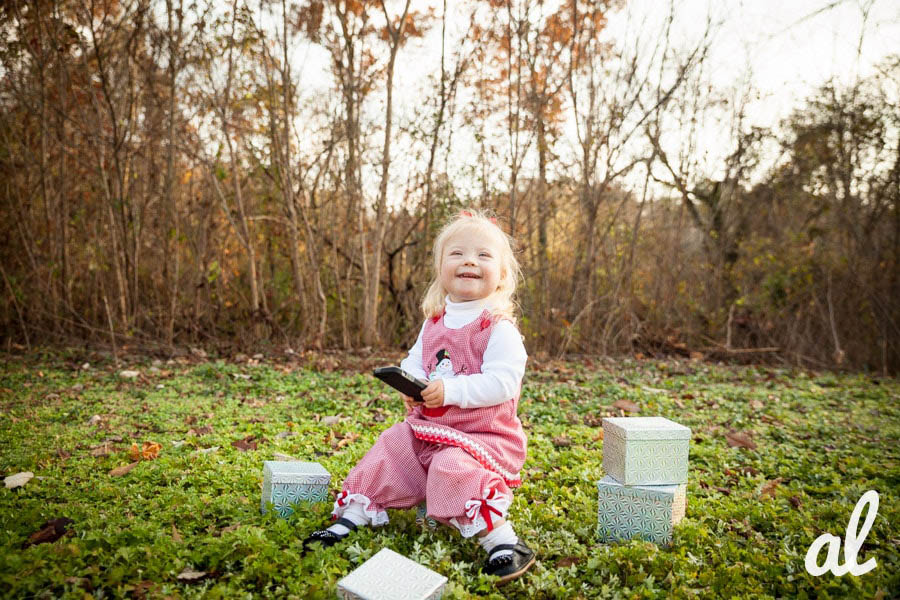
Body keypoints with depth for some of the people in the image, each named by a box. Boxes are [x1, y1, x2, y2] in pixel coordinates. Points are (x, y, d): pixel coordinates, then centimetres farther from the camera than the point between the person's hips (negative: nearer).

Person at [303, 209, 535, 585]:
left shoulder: (499, 328, -14)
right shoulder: (434, 322, 8)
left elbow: (502, 383, -24)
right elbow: (414, 360, 17)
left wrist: (450, 390, -28)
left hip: (483, 435, -7)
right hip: (428, 427, 7)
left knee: (453, 468, -32)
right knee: (388, 451, 1)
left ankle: (504, 543, -24)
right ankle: (350, 518, 16)